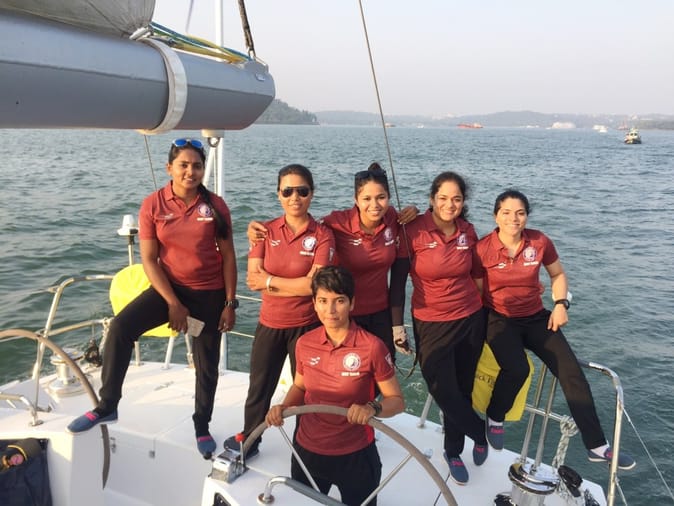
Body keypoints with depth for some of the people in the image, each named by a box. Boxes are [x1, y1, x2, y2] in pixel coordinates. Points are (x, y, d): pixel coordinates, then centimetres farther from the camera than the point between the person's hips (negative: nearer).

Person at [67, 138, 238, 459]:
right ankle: (107, 406, -6)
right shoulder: (153, 205, -9)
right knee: (121, 327, -22)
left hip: (210, 293, 0)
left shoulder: (215, 205, -8)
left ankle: (202, 427, 31)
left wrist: (230, 303, -7)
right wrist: (172, 303, -15)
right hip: (170, 287, 0)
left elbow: (228, 257, -4)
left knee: (207, 363, 10)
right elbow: (149, 260, -9)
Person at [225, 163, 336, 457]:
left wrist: (270, 281, -13)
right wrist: (296, 285, -19)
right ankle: (248, 440, 41)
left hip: (307, 326, -3)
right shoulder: (265, 231, -2)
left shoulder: (323, 235, -10)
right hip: (269, 324, 3)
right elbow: (253, 279, -10)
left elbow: (314, 285, -20)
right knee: (259, 388, 18)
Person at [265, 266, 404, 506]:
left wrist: (373, 408, -29)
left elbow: (397, 400, -10)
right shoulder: (304, 343, -6)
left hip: (355, 455, -3)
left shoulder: (372, 346, -18)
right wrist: (284, 406, -8)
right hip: (306, 451, 4)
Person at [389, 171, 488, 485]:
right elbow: (398, 279, -9)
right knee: (444, 393, 1)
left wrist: (486, 310, 15)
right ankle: (483, 433, 32)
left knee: (462, 389, 13)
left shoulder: (468, 232, 0)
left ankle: (453, 452, 37)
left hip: (470, 320, 4)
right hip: (431, 325, -3)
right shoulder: (414, 230, -14)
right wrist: (396, 324, -9)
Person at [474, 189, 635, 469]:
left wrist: (561, 304, -2)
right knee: (517, 369, -30)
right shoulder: (483, 249, -13)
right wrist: (479, 325, -14)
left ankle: (597, 446, 5)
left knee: (572, 372, -8)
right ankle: (495, 418, 2)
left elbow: (558, 274, 11)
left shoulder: (540, 242, -6)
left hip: (535, 317, 4)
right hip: (500, 319, -3)